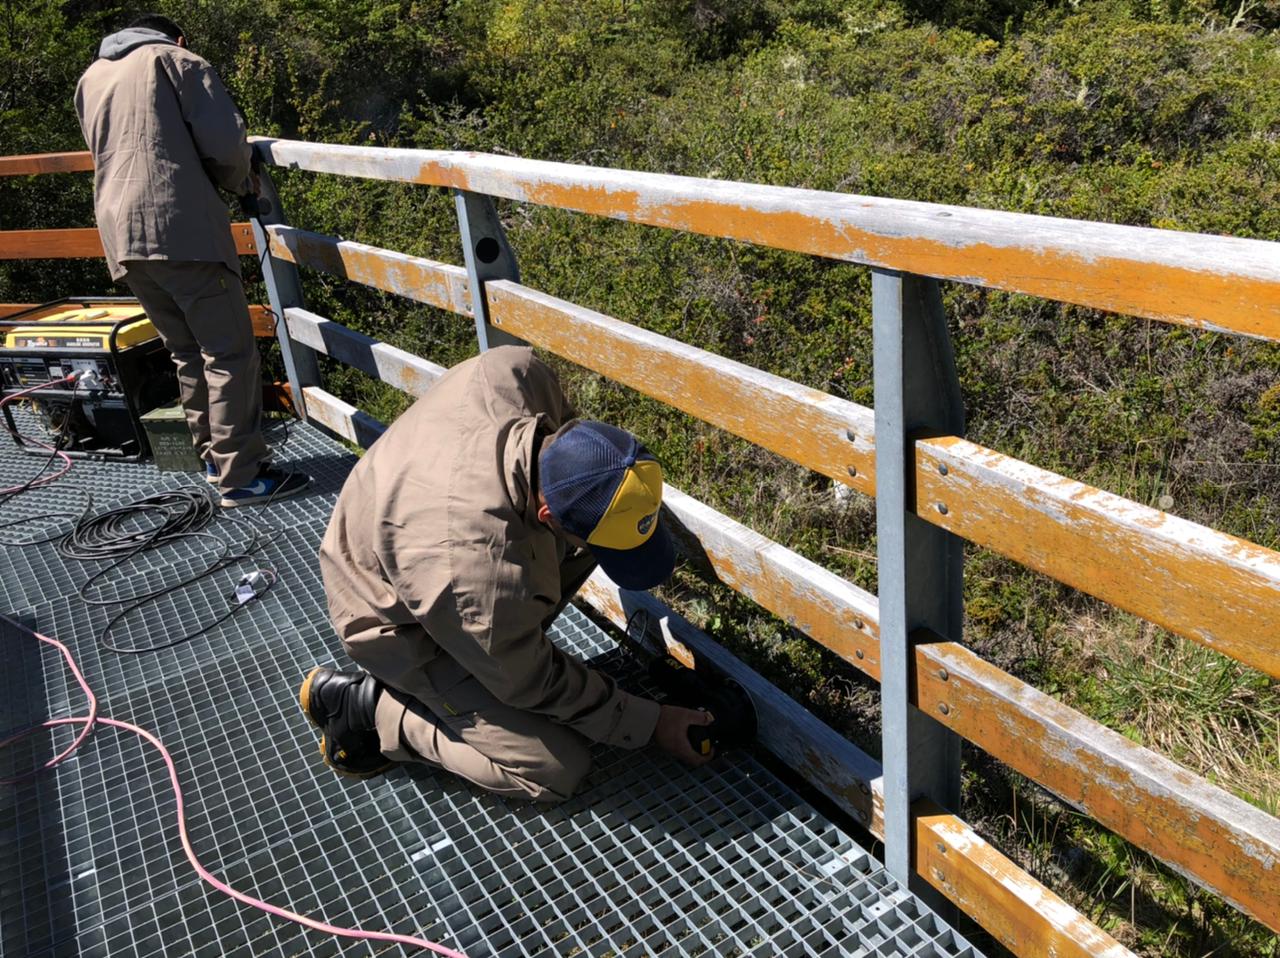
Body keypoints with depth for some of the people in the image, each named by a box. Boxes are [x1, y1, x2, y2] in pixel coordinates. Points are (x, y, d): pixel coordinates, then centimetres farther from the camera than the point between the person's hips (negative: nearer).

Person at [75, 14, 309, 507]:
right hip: (181, 228, -7)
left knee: (187, 352, 16)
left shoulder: (90, 79, 25)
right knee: (229, 352, -6)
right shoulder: (177, 60, 6)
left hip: (119, 235, 7)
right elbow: (226, 143, -5)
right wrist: (236, 180, 15)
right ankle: (241, 475, -8)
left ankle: (215, 457, 20)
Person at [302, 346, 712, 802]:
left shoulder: (513, 372, -30)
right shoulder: (487, 576, -43)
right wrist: (648, 724, -11)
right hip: (397, 623, -7)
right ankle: (369, 706, 1)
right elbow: (532, 686, -21)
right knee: (557, 770, -9)